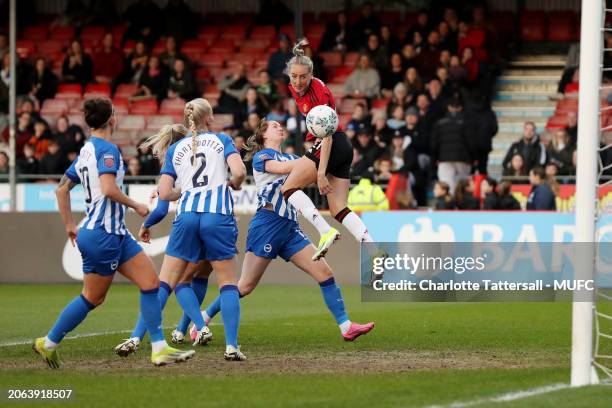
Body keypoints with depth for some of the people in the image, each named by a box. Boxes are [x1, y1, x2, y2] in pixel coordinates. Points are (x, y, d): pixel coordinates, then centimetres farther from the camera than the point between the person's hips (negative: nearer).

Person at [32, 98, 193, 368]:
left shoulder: (86, 151, 13)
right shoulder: (107, 149, -14)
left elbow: (62, 189, 17)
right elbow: (108, 188, -27)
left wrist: (70, 226, 20)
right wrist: (135, 206, -14)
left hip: (116, 234, 10)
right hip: (103, 234, -10)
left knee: (150, 282, 4)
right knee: (92, 298, 2)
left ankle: (160, 349, 1)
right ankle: (48, 343, 16)